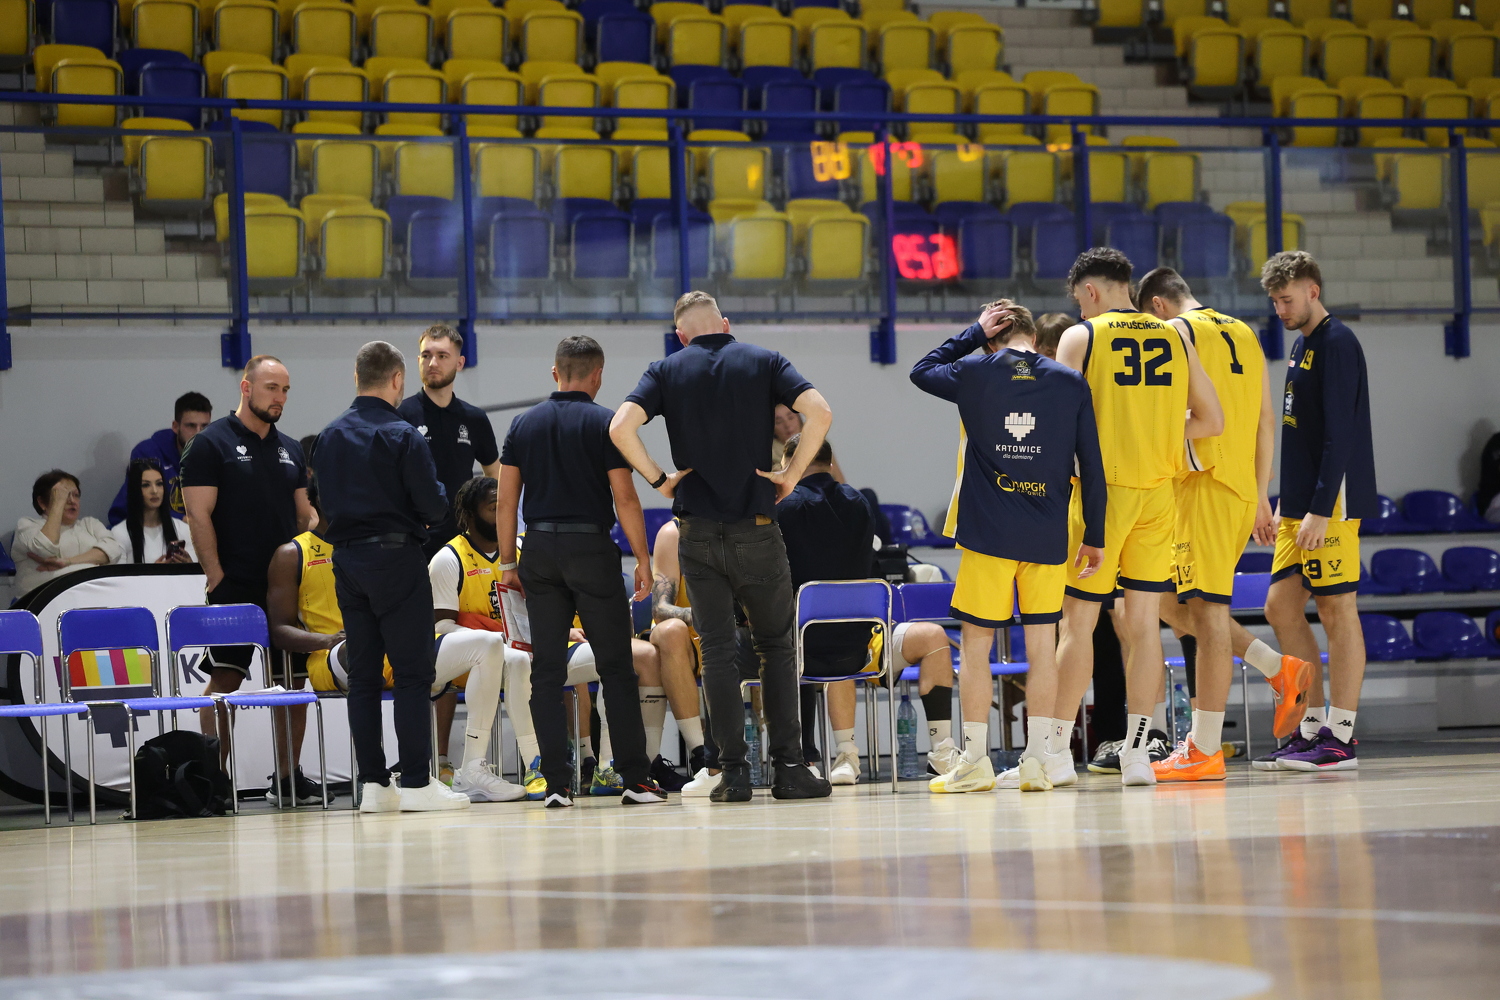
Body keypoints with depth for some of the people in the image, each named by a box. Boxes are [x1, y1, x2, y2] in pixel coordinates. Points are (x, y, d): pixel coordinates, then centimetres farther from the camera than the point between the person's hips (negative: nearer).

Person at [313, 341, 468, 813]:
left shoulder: (329, 437, 8)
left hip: (345, 559, 6)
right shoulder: (402, 437, -11)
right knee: (411, 673, -3)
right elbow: (433, 507, -12)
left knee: (363, 675, 8)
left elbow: (325, 500, 12)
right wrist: (434, 491, 9)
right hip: (394, 557, -6)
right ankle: (416, 783, -5)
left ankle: (372, 783, 8)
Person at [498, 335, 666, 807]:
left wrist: (508, 562, 12)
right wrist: (643, 559, -3)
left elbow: (506, 499, 7)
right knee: (615, 667, 2)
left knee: (547, 671, 3)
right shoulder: (604, 423, -4)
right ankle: (635, 779, 1)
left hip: (540, 548, 3)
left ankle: (557, 784, 0)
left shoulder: (523, 425, 8)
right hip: (591, 547, -3)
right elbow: (624, 497, -9)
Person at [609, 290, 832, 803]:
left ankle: (734, 771, 0)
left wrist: (659, 478, 0)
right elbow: (819, 411, -11)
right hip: (757, 529, 0)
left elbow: (621, 427, -11)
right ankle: (788, 766, 3)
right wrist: (792, 473, -3)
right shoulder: (764, 362, 4)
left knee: (717, 650, 5)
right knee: (776, 645, 9)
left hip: (698, 530, 0)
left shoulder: (667, 371, 4)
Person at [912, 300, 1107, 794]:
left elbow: (921, 370, 20)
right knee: (1041, 643, 7)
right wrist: (1094, 537, 10)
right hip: (1048, 535, 2)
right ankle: (1040, 760, 4)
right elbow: (1091, 466, 3)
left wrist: (974, 333, 17)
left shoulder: (975, 374, -1)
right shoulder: (1071, 384, 3)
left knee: (975, 642, 5)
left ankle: (974, 761, 4)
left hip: (988, 531, -2)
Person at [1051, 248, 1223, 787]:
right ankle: (1136, 752, 5)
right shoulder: (1175, 339, 9)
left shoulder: (1080, 338, -4)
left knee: (1078, 621, 2)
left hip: (1101, 489, -4)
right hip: (1159, 491, 4)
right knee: (1143, 620, 7)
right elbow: (1210, 420, 10)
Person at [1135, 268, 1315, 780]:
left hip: (1202, 485, -8)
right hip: (1243, 488, 8)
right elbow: (1266, 421, 19)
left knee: (1207, 610, -8)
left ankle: (1205, 750, -7)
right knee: (1172, 603, 17)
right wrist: (1260, 497, 21)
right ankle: (1280, 670, 12)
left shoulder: (1175, 332, -4)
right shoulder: (1244, 334, 19)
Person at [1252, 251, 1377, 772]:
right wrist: (1285, 504, 20)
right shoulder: (1302, 344, 17)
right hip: (1299, 504, 10)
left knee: (1337, 609, -6)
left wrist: (1321, 510, -21)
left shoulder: (1336, 343, -11)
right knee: (1281, 607, 8)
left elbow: (1340, 433, -18)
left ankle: (1340, 739, -4)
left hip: (1332, 500, -10)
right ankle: (1313, 726, 13)